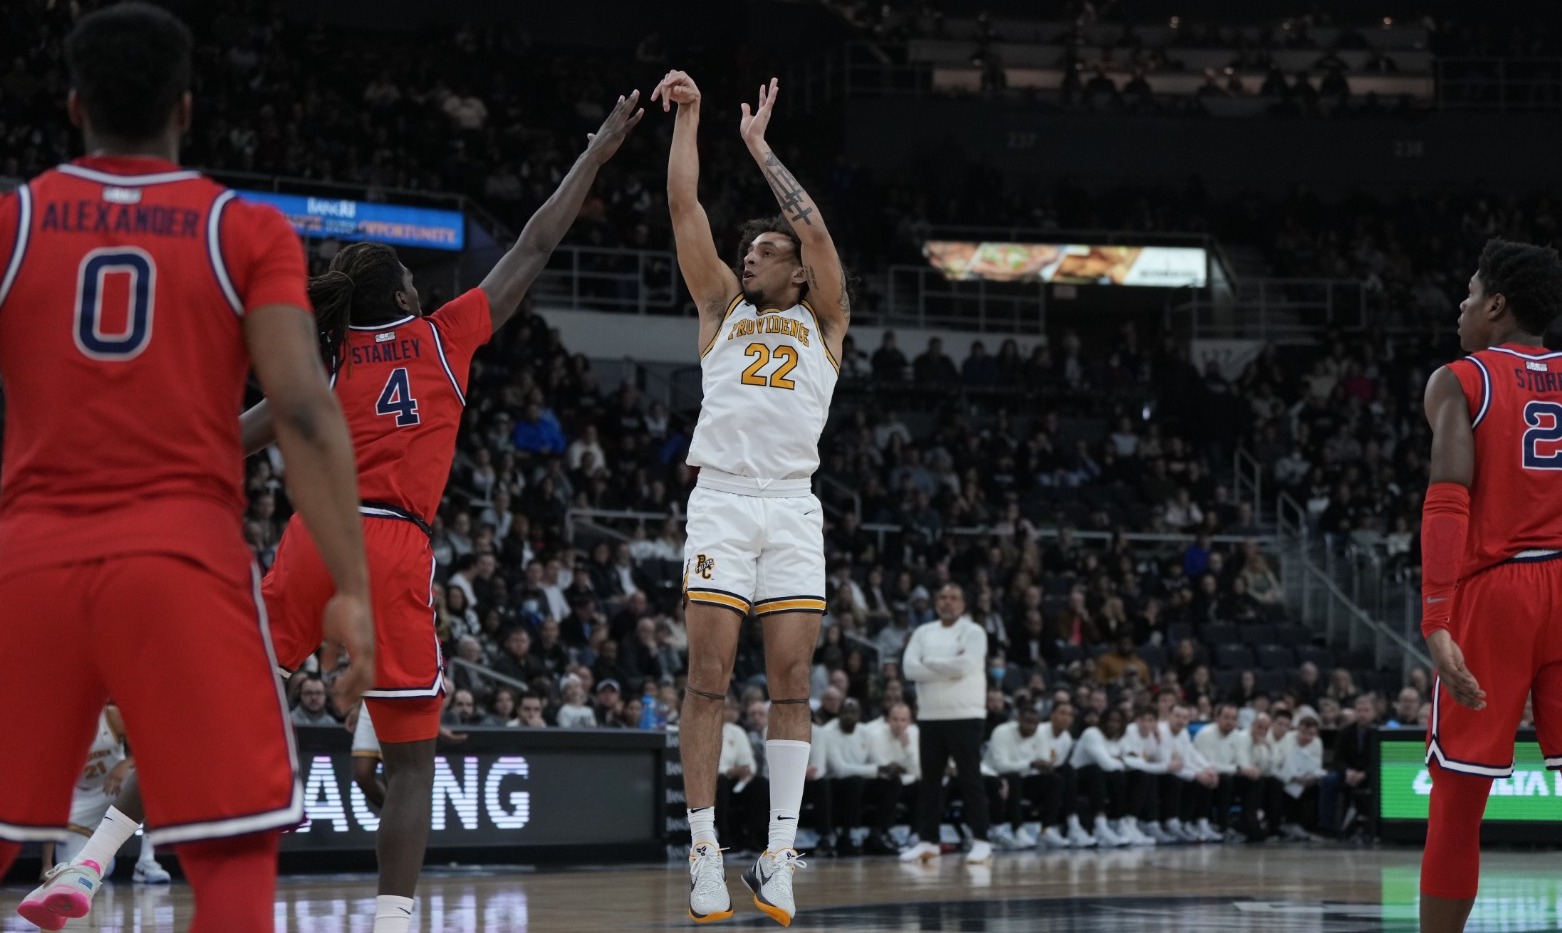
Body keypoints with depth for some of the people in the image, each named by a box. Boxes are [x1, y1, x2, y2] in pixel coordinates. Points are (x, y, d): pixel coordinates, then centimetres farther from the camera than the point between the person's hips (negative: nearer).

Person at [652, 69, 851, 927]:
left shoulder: (821, 321, 17)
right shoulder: (722, 308, 19)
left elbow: (815, 230, 3)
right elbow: (685, 210, 11)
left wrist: (759, 146, 8)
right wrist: (687, 119, 7)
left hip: (793, 508, 0)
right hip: (721, 501, 0)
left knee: (790, 684, -4)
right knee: (708, 680, -6)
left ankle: (780, 856, -3)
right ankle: (705, 854, -5)